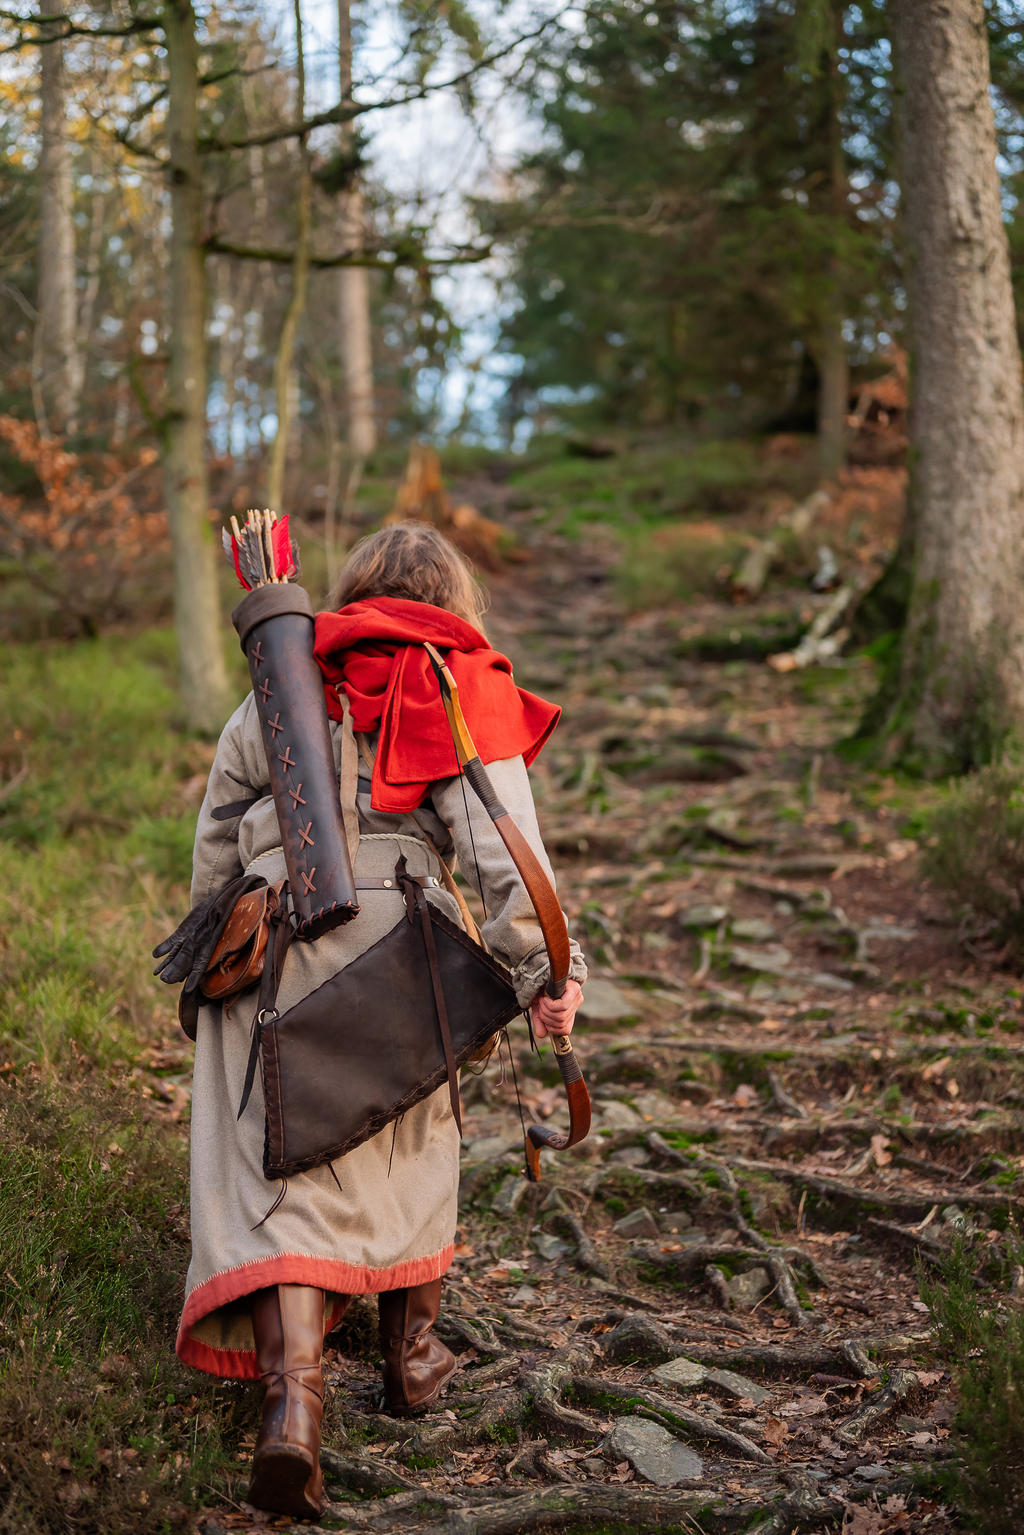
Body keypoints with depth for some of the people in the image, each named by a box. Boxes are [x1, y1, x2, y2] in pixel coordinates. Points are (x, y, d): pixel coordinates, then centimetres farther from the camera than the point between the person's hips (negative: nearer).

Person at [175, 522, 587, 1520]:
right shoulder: (465, 697, 7)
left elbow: (215, 847, 17)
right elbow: (503, 845, -7)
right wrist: (542, 966, -11)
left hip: (271, 947, 1)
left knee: (283, 1171, 0)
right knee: (414, 1139, 20)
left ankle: (291, 1387, -18)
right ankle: (411, 1354, 32)